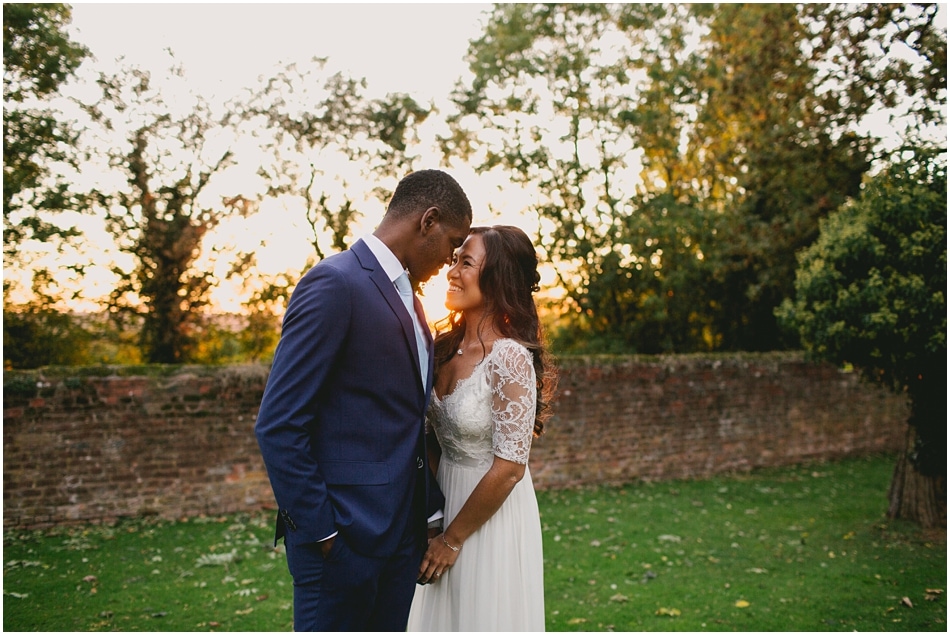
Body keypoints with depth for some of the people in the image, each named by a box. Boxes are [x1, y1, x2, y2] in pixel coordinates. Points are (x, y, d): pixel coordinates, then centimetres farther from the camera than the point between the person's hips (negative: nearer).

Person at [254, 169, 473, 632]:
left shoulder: (404, 296, 14)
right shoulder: (335, 284, -14)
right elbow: (277, 425, -18)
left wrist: (430, 510, 8)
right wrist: (320, 532, -16)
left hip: (402, 535, 9)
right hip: (344, 535, -8)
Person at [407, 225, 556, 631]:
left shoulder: (510, 358, -22)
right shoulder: (446, 346, 0)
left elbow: (509, 468, -21)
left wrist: (452, 538, -12)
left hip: (492, 518, -7)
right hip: (444, 502, 7)